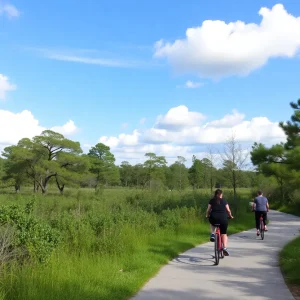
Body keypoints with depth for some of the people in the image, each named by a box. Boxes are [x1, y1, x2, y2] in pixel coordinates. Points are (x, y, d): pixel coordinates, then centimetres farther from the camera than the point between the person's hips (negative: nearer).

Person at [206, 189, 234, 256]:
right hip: (223, 218, -1)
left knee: (212, 223, 37)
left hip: (213, 218, 1)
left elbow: (208, 210, 6)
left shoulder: (212, 201, 9)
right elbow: (228, 210, 6)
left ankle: (213, 234, 14)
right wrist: (230, 216, 24)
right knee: (224, 233, 12)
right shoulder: (224, 201, 7)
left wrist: (207, 215, 23)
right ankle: (225, 248, -3)